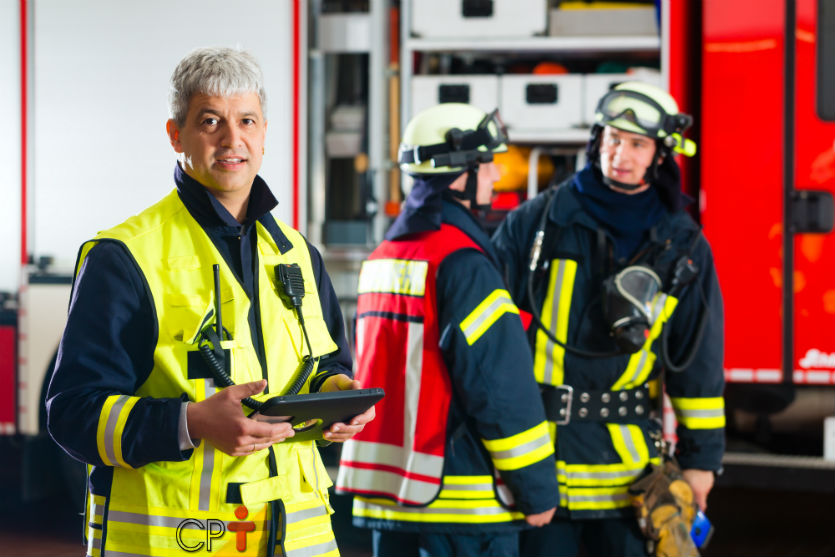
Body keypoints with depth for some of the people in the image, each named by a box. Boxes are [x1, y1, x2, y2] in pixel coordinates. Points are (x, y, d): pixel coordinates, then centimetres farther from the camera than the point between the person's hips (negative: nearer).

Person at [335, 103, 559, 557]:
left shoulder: (382, 258, 15)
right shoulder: (462, 263, -14)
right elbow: (501, 386, -16)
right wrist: (537, 488, -10)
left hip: (385, 493, 9)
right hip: (462, 501, -9)